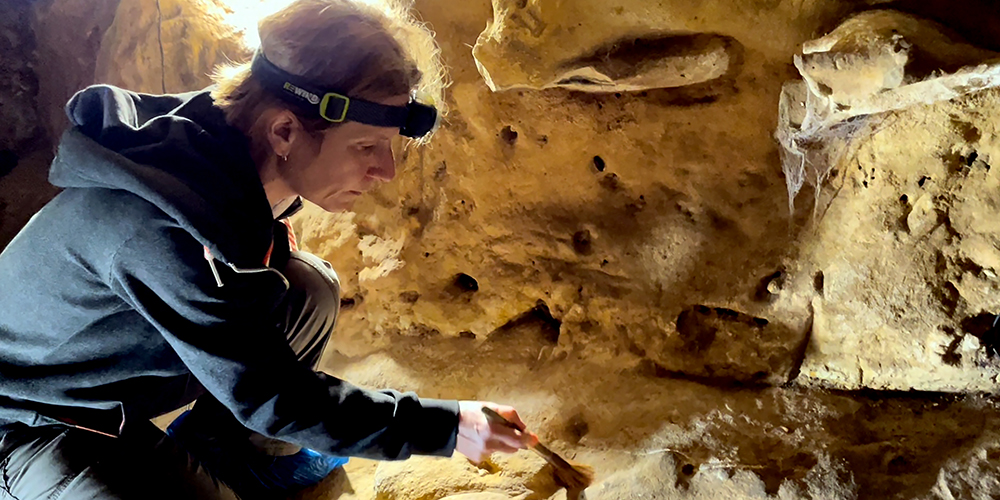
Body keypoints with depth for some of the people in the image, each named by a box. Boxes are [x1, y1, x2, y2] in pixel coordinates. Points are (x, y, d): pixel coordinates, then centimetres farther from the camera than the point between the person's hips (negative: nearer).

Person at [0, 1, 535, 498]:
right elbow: (270, 398, -28)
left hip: (125, 390, 8)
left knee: (310, 288, -6)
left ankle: (217, 453, 9)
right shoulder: (164, 229, -37)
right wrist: (445, 427, -25)